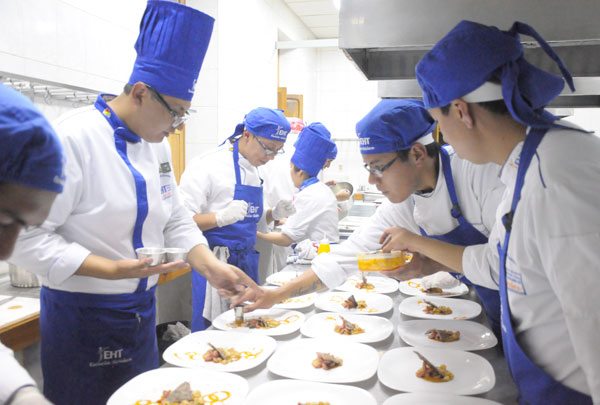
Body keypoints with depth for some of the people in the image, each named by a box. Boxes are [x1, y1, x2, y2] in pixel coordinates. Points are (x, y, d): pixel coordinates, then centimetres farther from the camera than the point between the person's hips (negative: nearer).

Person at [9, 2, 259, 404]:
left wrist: (213, 267, -5)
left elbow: (176, 220, 8)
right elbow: (28, 238, -21)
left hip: (142, 310, 7)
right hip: (83, 319, -7)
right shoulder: (73, 138, -20)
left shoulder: (157, 144, 4)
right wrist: (114, 270, -27)